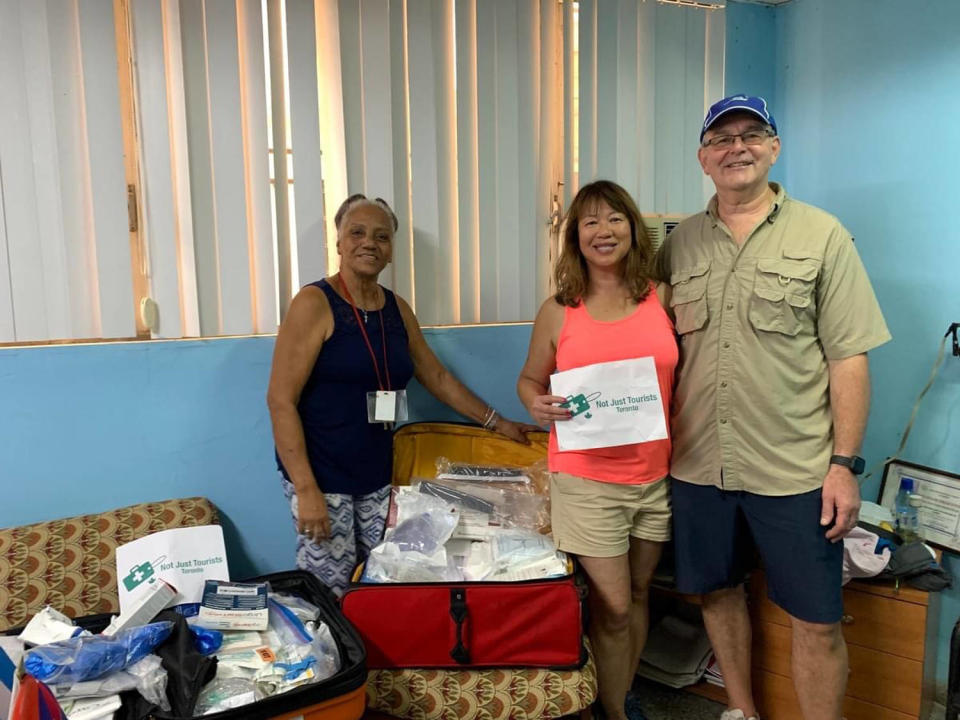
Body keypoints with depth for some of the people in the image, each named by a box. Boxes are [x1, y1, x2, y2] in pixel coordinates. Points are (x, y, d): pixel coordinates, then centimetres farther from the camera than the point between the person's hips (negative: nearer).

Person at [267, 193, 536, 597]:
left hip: (377, 475, 6)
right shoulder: (315, 304, -10)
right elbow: (280, 400, -13)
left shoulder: (397, 309, 9)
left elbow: (437, 377, 20)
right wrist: (305, 489, -18)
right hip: (321, 476, -5)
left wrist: (497, 423, 21)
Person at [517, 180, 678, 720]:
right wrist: (538, 406, -15)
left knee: (638, 595, 18)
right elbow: (529, 380, 7)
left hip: (657, 476, 3)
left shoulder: (662, 297, 1)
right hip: (588, 480, -2)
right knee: (612, 608, 4)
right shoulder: (558, 312, -3)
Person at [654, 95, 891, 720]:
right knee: (719, 592, 18)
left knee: (817, 621, 6)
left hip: (796, 471, -3)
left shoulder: (823, 236, -2)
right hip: (699, 464, 4)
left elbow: (849, 358, -5)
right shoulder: (681, 244, 7)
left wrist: (845, 464, -9)